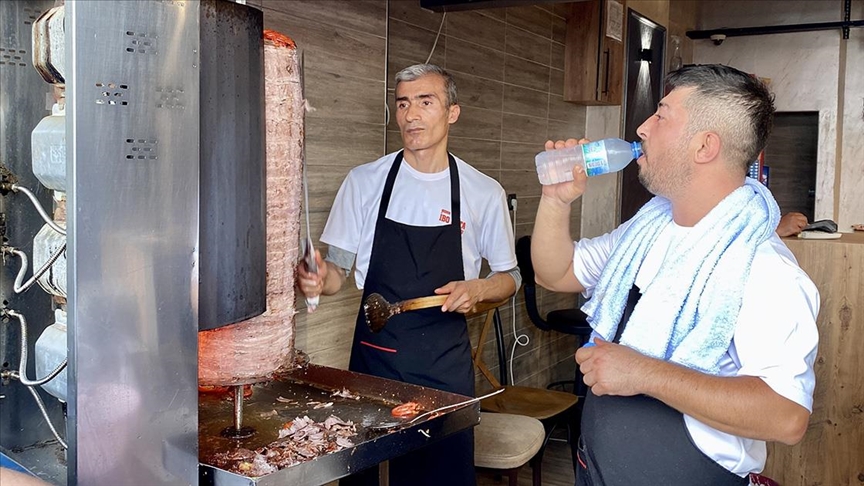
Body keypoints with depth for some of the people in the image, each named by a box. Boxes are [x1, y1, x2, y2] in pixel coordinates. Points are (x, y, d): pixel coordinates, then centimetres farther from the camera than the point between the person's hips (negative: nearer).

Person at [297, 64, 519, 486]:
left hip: (445, 360, 0)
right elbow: (338, 270, 2)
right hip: (374, 353, 0)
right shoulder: (363, 181, -1)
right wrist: (319, 278, -21)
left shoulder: (484, 193, -1)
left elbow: (509, 277, 9)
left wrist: (477, 289, -12)